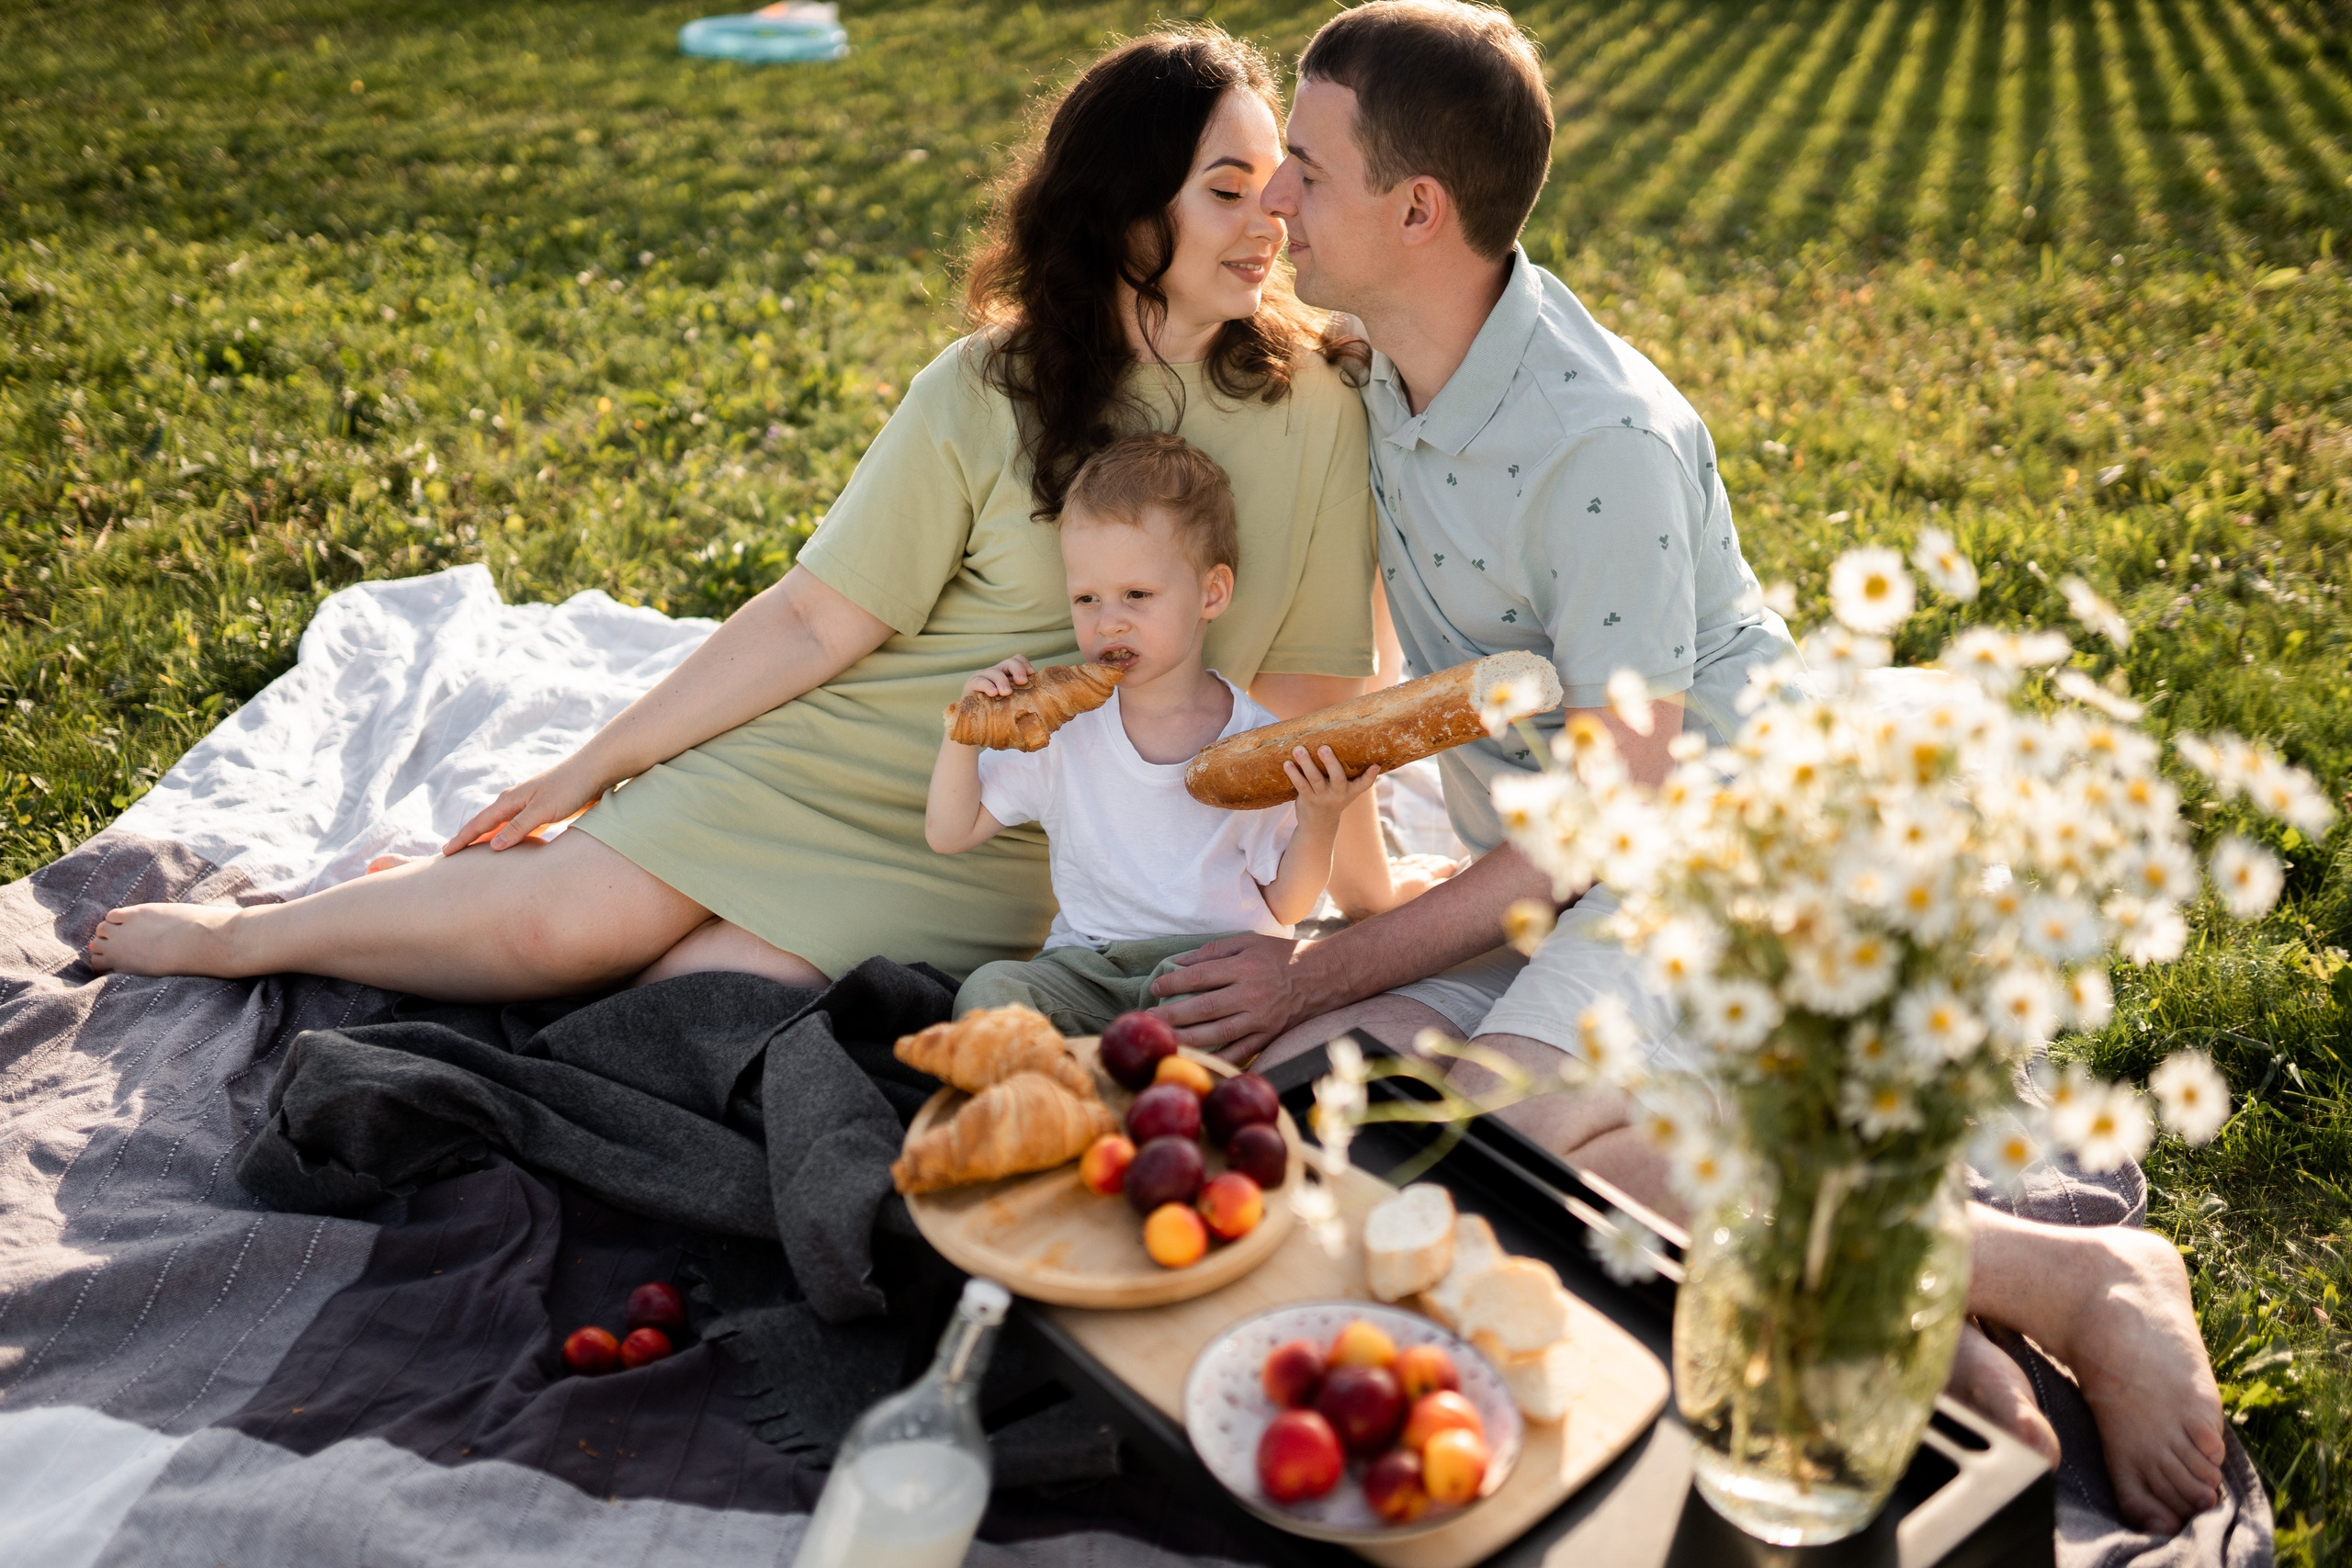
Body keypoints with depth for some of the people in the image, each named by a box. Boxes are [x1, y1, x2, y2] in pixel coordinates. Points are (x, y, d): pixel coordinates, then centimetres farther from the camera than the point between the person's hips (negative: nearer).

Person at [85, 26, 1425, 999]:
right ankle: (247, 936, 13)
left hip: (990, 859, 1)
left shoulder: (1315, 405, -7)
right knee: (568, 921, -17)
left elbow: (1310, 682, 0)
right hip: (822, 760, 0)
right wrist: (592, 768, -5)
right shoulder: (989, 393, -10)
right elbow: (816, 623, -6)